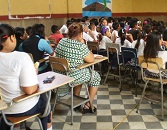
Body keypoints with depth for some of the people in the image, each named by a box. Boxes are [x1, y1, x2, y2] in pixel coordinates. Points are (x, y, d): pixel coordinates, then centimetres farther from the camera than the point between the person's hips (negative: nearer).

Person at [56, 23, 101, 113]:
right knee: (96, 76, 17)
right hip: (71, 77, -8)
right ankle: (87, 106, 23)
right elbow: (91, 59, -10)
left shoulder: (61, 41, 1)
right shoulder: (80, 46, -21)